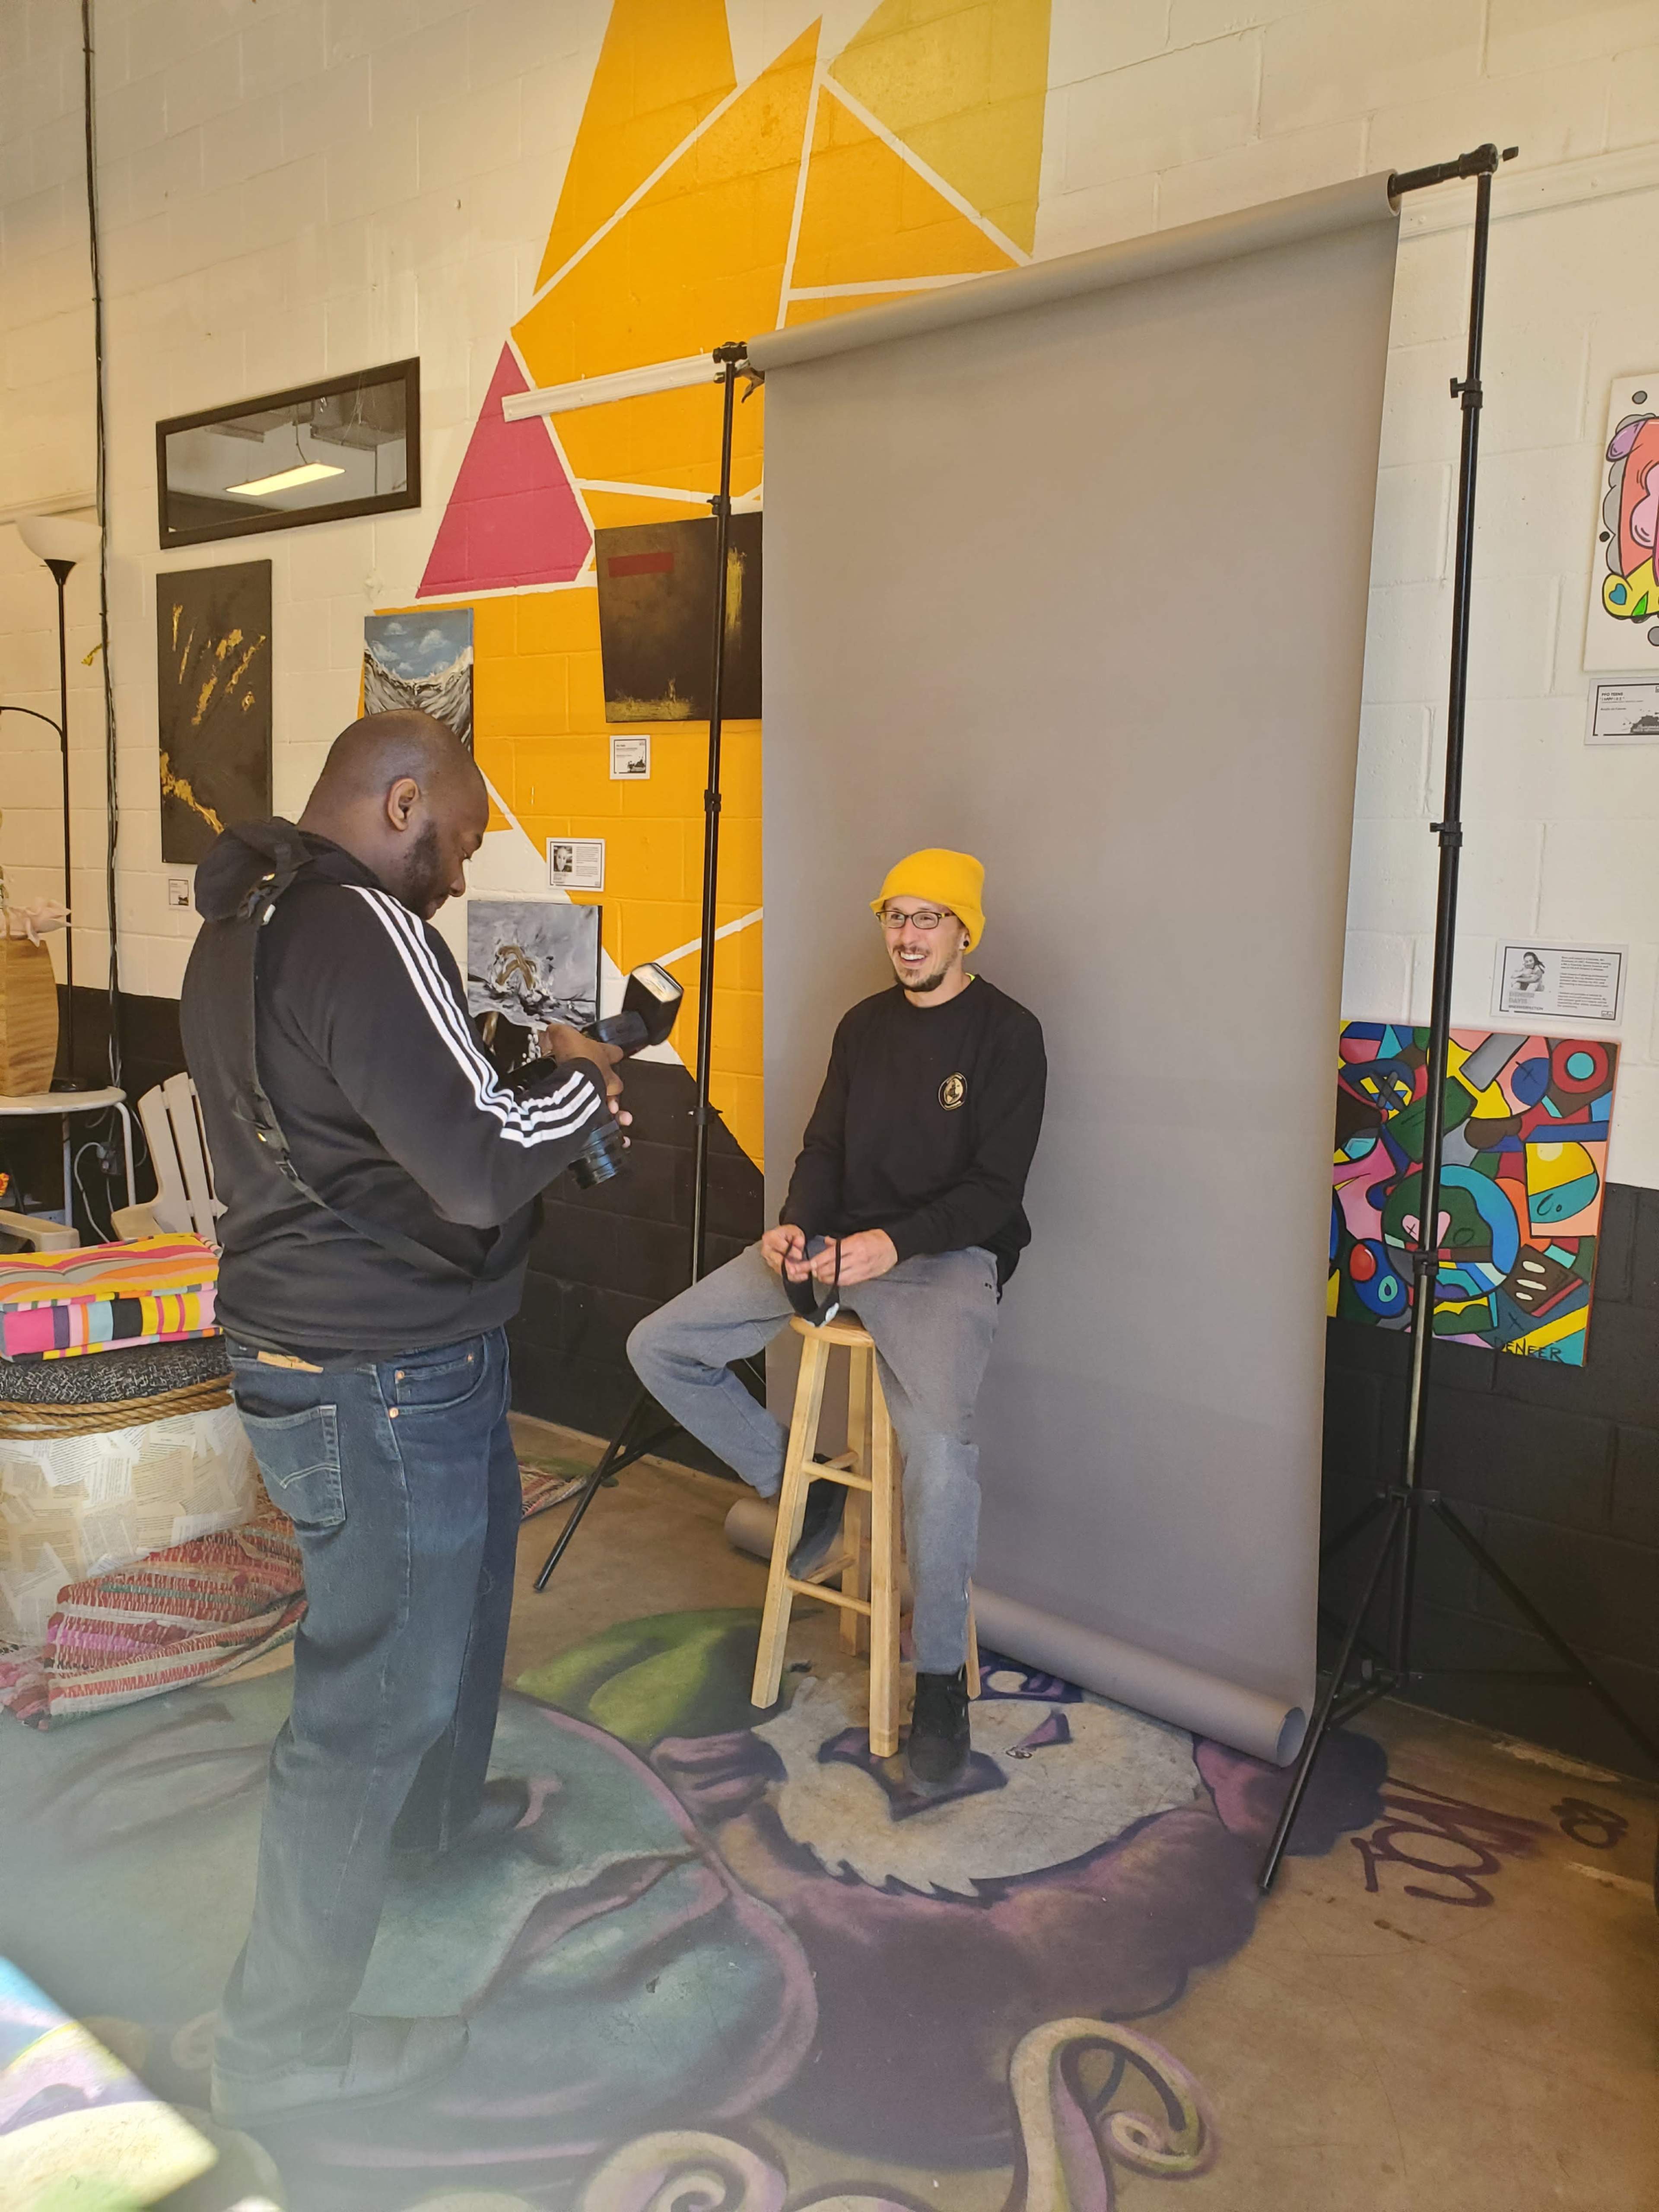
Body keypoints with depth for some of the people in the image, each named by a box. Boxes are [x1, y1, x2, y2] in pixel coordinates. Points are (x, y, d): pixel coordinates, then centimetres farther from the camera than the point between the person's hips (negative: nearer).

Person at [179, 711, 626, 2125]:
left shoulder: (237, 931, 9)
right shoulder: (366, 932, -23)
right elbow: (481, 1166, -28)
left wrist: (525, 1092, 8)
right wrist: (579, 1081, -10)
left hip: (294, 1346, 10)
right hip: (385, 1381, -10)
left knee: (466, 1569, 30)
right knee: (373, 1695, 5)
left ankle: (435, 1811, 53)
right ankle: (284, 2038, 22)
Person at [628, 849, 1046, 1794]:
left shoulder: (1008, 1033, -5)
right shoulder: (864, 1025, 14)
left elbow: (996, 1188, -10)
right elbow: (823, 1150, 13)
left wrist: (894, 1243, -24)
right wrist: (797, 1226, -9)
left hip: (946, 1255, -6)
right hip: (836, 1244, 7)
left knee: (939, 1442, -34)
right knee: (660, 1347, -4)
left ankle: (941, 1682, -14)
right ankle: (798, 1484, 15)